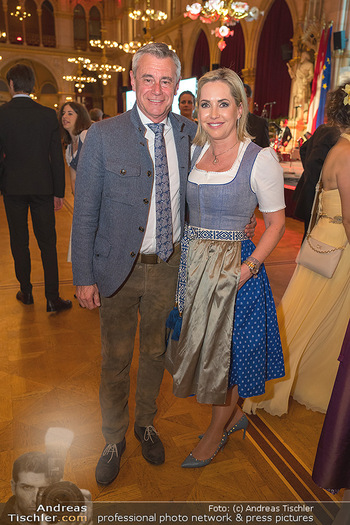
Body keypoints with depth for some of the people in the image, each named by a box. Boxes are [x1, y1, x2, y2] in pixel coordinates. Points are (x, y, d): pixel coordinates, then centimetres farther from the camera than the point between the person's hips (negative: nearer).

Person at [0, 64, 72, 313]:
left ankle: (26, 292, 24)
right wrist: (59, 191, 5)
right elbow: (57, 156, -2)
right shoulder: (48, 114, -2)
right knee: (47, 243, 4)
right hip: (43, 187, 1)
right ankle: (52, 298, 4)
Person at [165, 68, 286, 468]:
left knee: (224, 349, 9)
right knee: (196, 343, 17)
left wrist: (250, 267, -19)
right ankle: (234, 415, 43)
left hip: (232, 267, -6)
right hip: (191, 263, 7)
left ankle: (216, 431, 35)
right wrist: (189, 254, 5)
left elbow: (276, 221, -8)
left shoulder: (260, 159, -12)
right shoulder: (196, 151, 6)